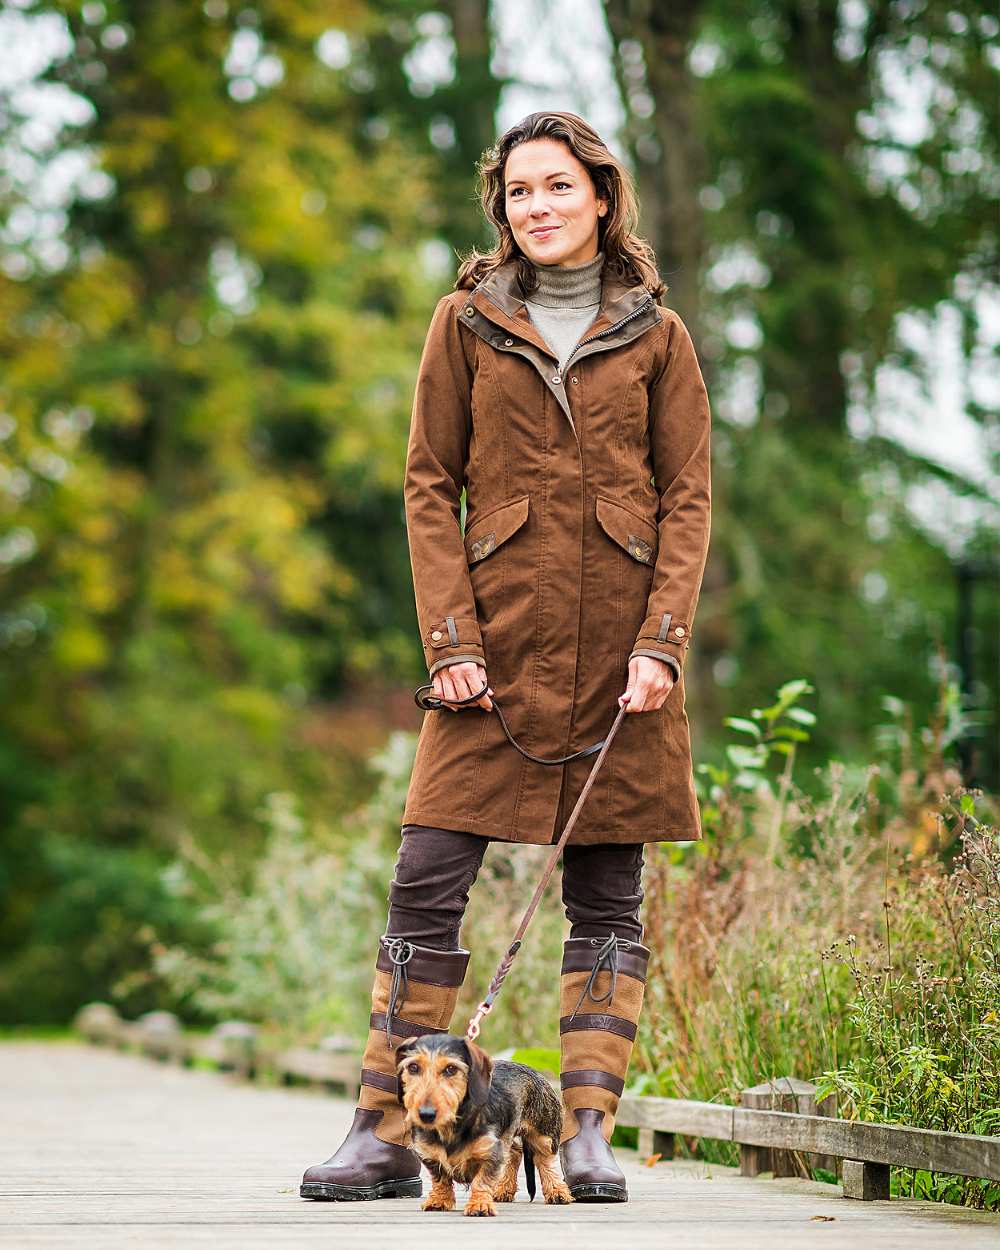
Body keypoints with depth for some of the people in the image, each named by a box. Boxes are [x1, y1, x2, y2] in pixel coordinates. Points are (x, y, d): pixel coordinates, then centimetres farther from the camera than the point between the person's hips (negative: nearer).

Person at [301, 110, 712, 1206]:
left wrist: (661, 642, -7)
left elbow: (688, 497, 5)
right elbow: (429, 486, 5)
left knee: (607, 897, 2)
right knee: (426, 883, -5)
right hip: (498, 642, 0)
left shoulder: (655, 334, 7)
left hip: (618, 652, 0)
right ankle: (386, 1134, 0)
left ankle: (588, 1132, 6)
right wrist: (450, 640, -5)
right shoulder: (466, 322, 8)